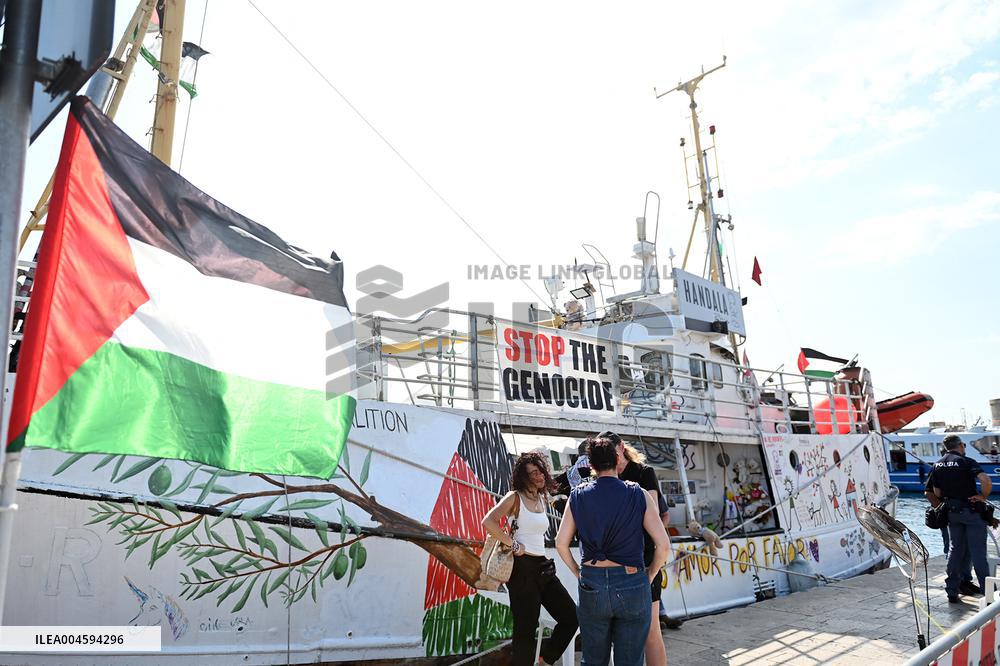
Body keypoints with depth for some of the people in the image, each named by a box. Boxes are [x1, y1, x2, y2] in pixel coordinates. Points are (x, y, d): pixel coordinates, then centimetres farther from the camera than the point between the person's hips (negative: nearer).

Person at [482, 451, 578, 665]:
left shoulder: (542, 499, 13)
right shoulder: (515, 497, -9)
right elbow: (488, 521, -22)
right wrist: (513, 545, -18)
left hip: (543, 567, 7)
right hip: (523, 568, -7)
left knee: (571, 617, 6)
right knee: (526, 629, -1)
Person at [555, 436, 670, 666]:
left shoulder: (578, 495, 1)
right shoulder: (638, 495, -4)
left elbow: (561, 543, 1)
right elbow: (663, 545, -6)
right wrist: (649, 575, 8)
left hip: (592, 584, 2)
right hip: (631, 584, -1)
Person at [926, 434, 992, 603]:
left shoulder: (937, 465, 4)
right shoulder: (966, 462, -13)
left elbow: (936, 493, 6)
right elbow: (986, 482, -28)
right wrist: (983, 497, -12)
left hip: (952, 512, 5)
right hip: (972, 511, -5)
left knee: (956, 550, 13)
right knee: (978, 551, 3)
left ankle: (952, 590, 14)